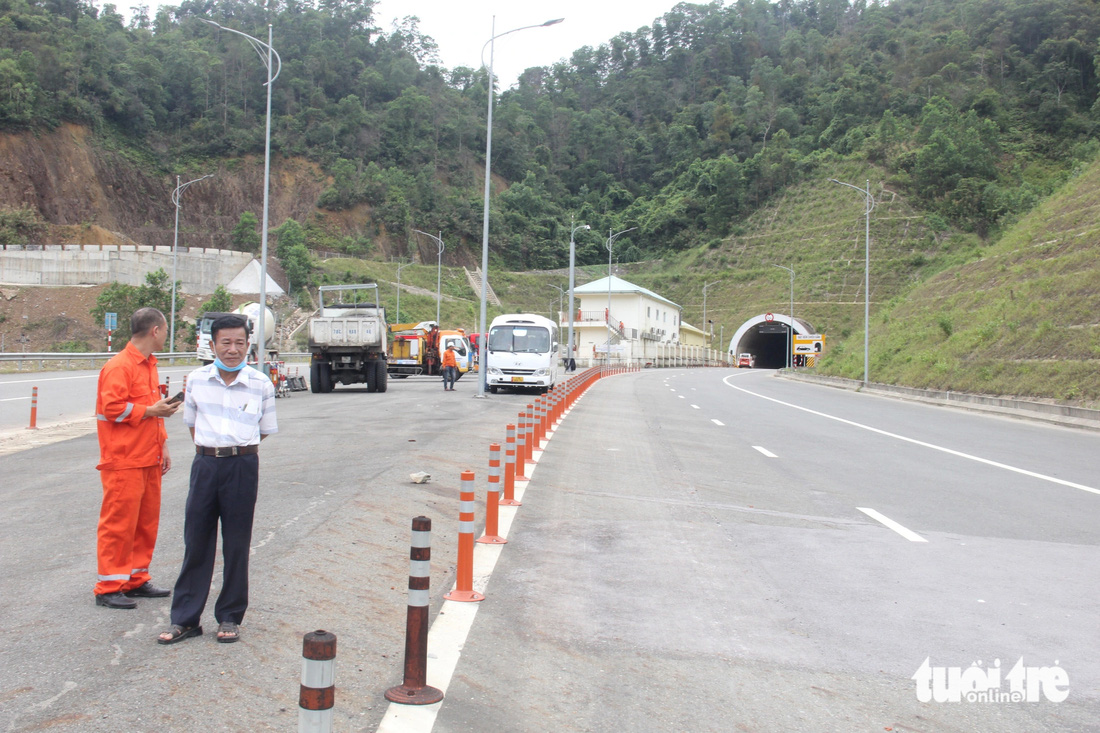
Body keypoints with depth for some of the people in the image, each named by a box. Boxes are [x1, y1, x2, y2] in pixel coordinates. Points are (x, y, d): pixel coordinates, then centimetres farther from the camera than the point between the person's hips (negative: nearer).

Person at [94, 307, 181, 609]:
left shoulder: (149, 365, 16)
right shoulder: (119, 366, -13)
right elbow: (112, 408, -21)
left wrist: (162, 444, 16)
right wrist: (151, 411, -14)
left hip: (149, 460, 9)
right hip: (124, 462, -9)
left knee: (147, 522, 12)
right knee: (119, 524, -3)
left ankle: (136, 580, 22)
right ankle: (109, 588, 6)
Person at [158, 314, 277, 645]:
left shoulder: (261, 384, -3)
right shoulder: (197, 379, 3)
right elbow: (191, 421, 16)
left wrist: (238, 450, 6)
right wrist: (209, 450, 11)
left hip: (242, 466, -2)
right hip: (205, 465, 2)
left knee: (236, 545, 6)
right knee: (196, 542, 6)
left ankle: (230, 618, 19)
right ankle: (185, 618, 16)